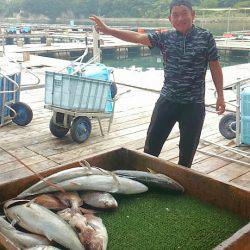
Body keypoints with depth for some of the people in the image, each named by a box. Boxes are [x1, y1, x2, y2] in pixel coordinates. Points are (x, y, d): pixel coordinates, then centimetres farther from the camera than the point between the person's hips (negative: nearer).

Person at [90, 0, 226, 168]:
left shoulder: (205, 37, -2)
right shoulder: (165, 38, 2)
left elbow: (215, 67, 2)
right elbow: (137, 37, -4)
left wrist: (220, 95, 2)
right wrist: (107, 30, -12)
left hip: (194, 103, -2)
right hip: (167, 100, 2)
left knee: (188, 148, 10)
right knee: (152, 143, 7)